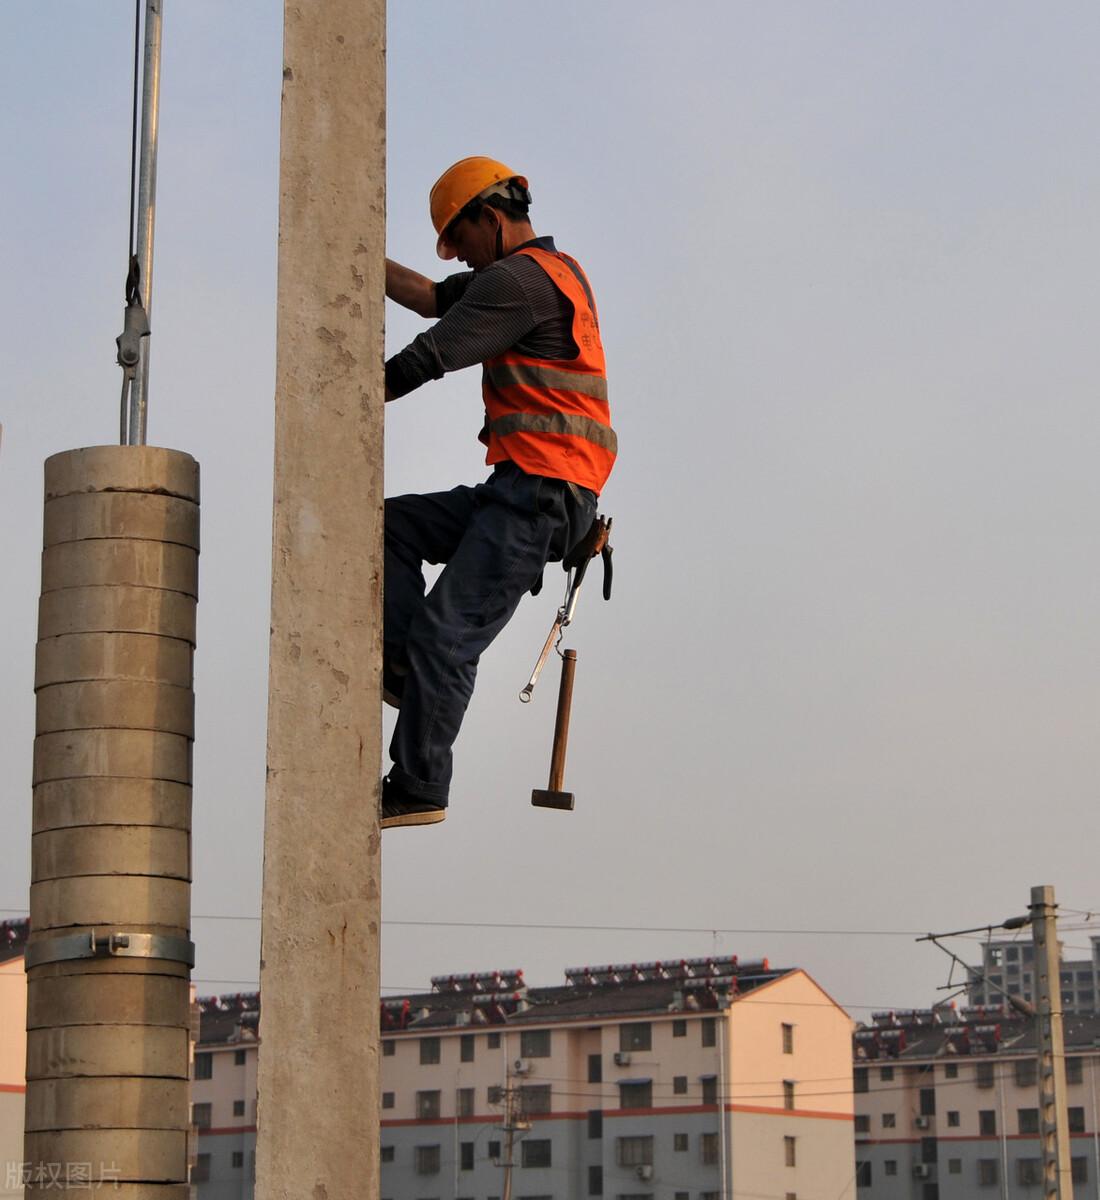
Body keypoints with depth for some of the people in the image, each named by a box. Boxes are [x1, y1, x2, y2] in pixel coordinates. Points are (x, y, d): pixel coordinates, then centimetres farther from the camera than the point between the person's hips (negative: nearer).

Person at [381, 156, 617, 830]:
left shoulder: (517, 280, -11)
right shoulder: (556, 270, 21)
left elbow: (430, 357, -13)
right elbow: (432, 299, 27)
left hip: (540, 495, -11)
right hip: (527, 492, 11)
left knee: (446, 632, -12)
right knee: (394, 523, 16)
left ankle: (419, 791, -8)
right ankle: (405, 668, 3)